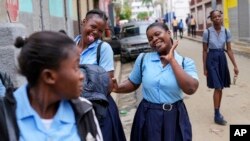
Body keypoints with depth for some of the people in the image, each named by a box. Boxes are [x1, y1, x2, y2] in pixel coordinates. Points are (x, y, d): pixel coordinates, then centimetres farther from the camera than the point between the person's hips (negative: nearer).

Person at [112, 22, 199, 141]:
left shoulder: (185, 62, -5)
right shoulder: (143, 59, -1)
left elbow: (191, 89, -20)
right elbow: (133, 83, 8)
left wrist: (172, 60, -16)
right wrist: (117, 88, -14)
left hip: (174, 116, 0)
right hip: (148, 116, 1)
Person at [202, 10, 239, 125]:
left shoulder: (226, 32, 0)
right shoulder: (207, 32, -8)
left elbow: (229, 49, 4)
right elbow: (205, 51, -3)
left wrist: (235, 65, 1)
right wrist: (204, 67, -3)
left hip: (222, 58, 4)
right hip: (212, 59, -4)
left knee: (221, 88, 10)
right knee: (217, 88, -8)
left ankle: (217, 111, 25)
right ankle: (217, 115, 1)